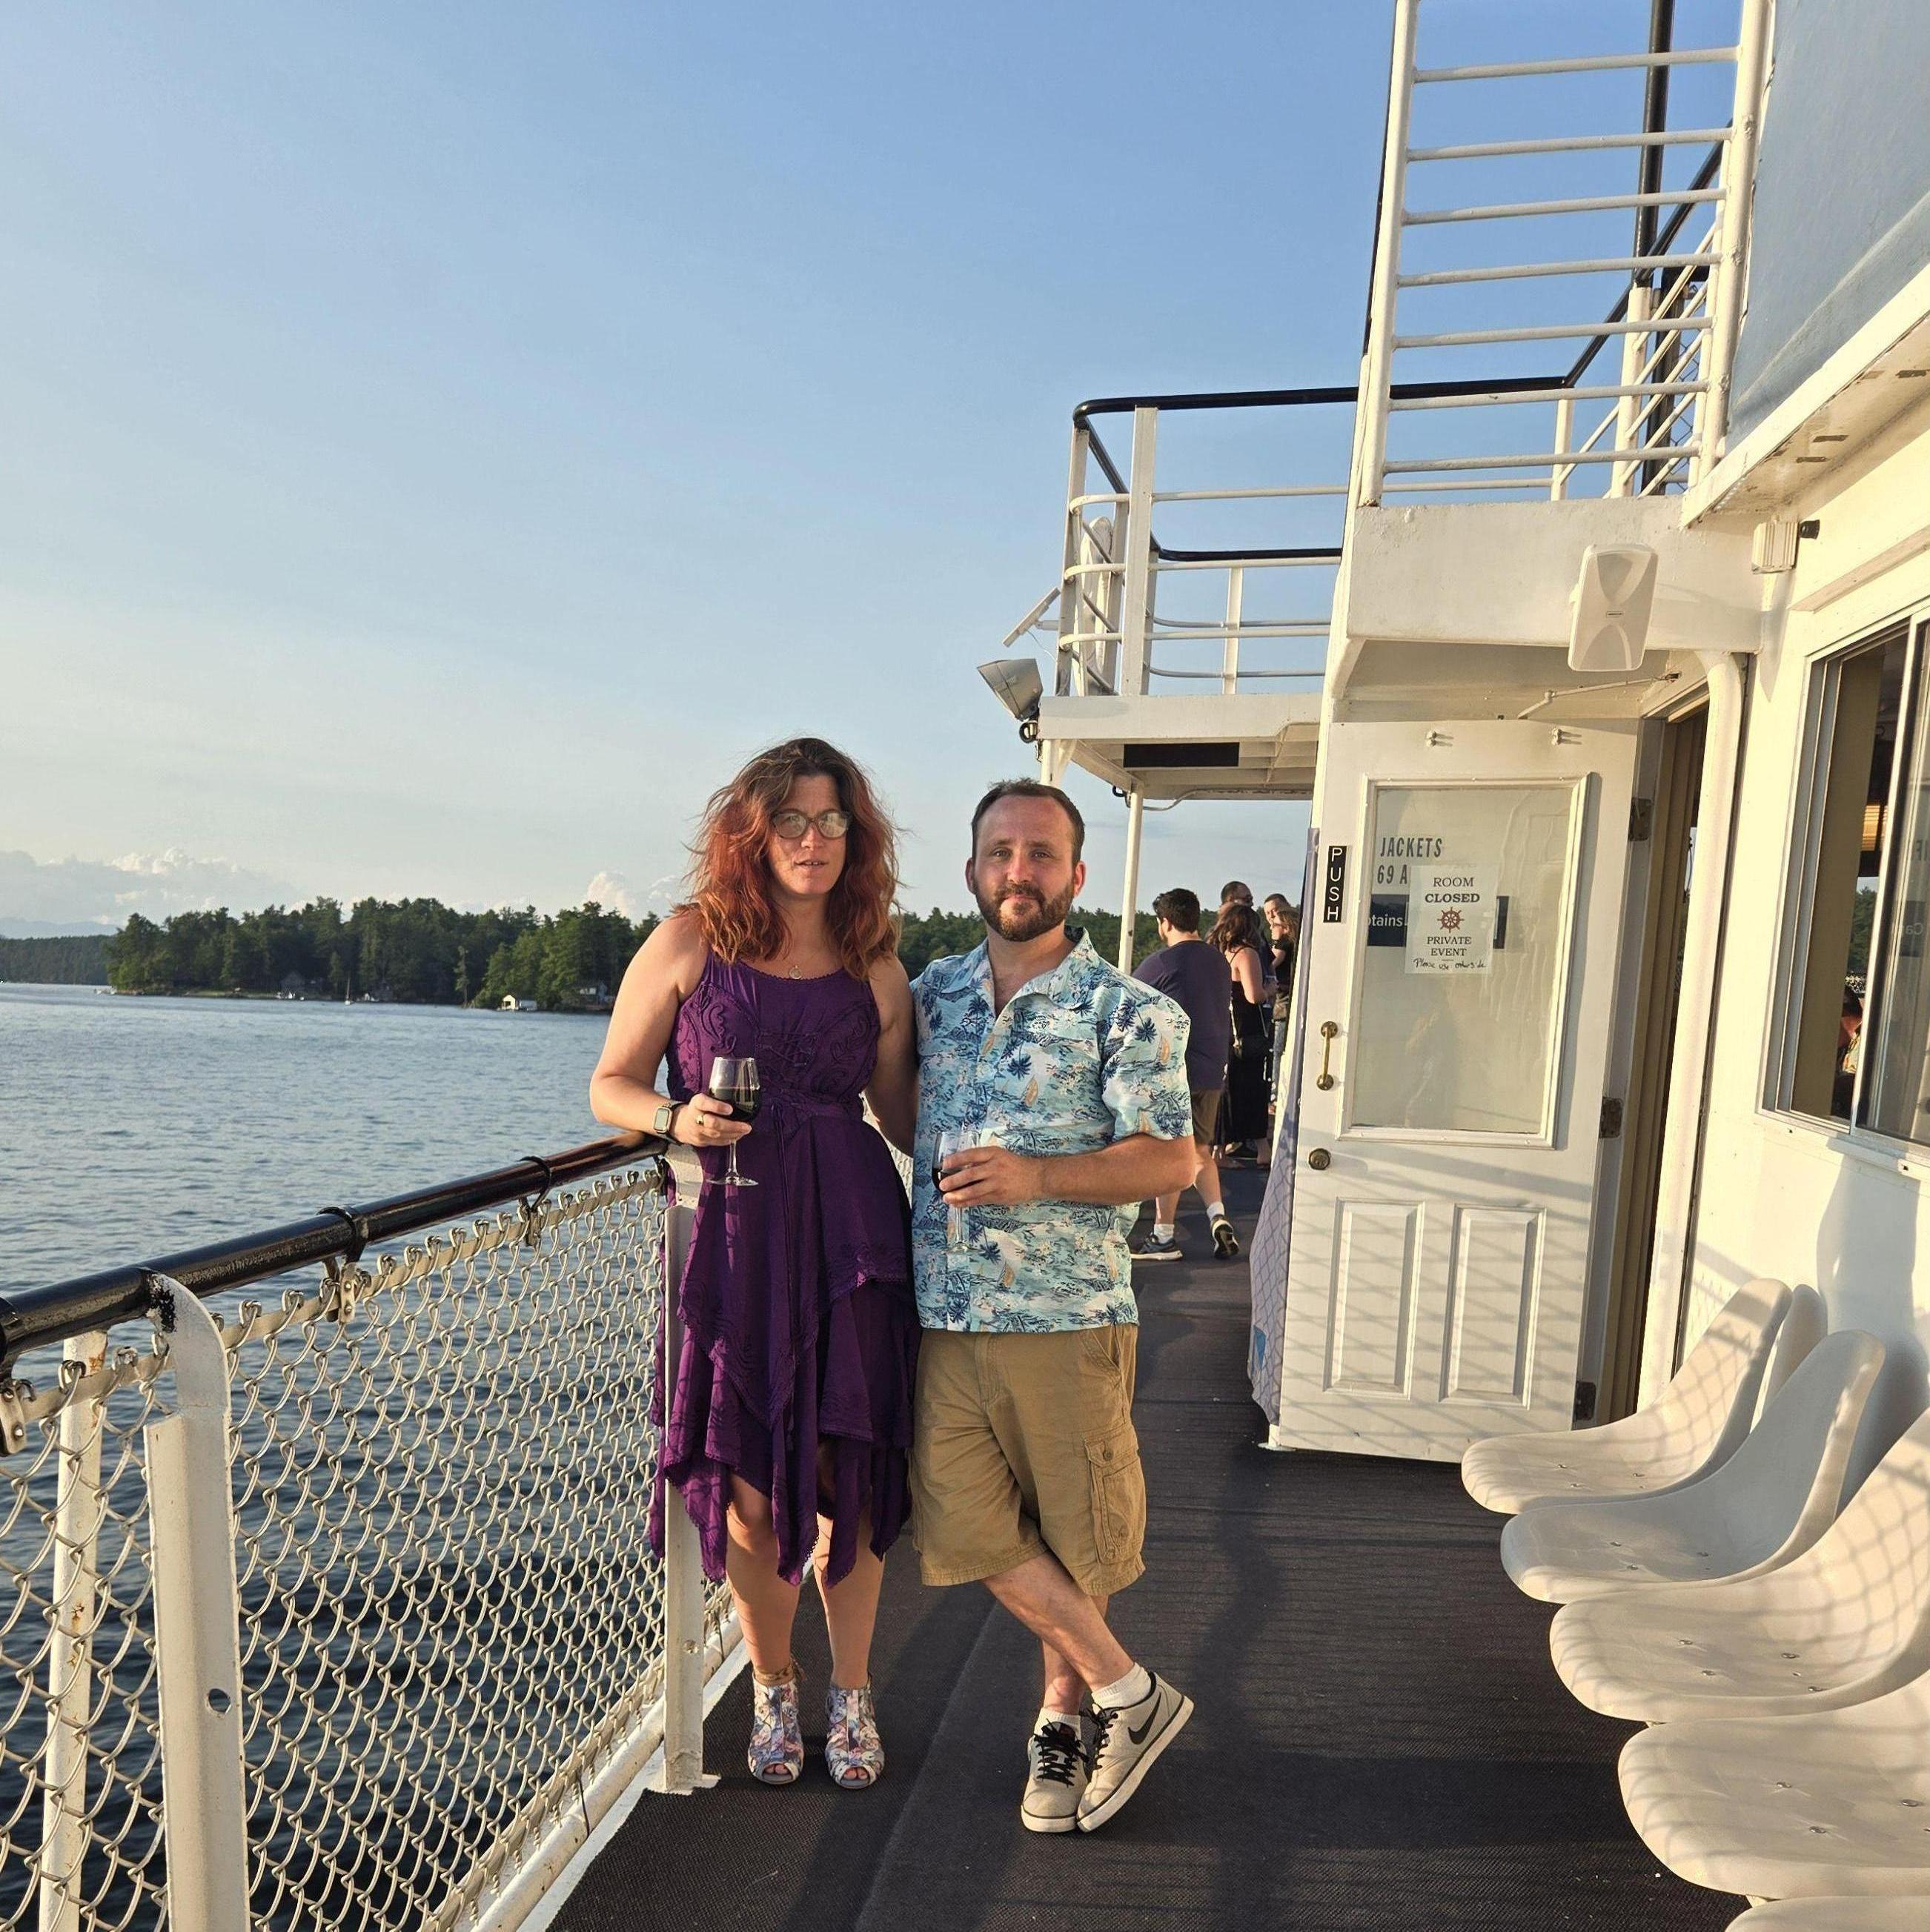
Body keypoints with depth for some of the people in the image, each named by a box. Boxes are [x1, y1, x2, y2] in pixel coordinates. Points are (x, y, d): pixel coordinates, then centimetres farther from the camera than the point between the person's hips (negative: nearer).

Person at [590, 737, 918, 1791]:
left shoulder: (876, 969, 6)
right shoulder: (690, 942, 1)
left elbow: (906, 1113, 12)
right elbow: (610, 1086, 4)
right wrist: (678, 1117, -14)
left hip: (849, 1231, 1)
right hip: (731, 1230, -1)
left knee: (846, 1466, 8)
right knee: (748, 1480, 8)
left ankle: (851, 1694, 33)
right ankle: (772, 1688, 35)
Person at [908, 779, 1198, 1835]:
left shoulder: (1129, 1011, -6)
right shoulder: (932, 992, 8)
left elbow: (1171, 1159, -11)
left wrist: (1035, 1175, -22)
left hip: (1067, 1317, -3)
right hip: (944, 1315, 4)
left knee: (1068, 1531, 10)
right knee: (971, 1529, 5)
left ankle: (1061, 1716, 36)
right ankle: (1131, 1695, 25)